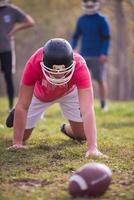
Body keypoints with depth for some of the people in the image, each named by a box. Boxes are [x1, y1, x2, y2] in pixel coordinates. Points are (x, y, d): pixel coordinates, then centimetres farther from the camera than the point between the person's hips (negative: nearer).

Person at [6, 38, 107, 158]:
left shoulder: (79, 67, -44)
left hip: (69, 92, 1)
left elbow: (87, 110, -49)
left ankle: (66, 129, 35)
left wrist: (93, 148, -58)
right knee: (23, 135, 1)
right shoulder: (34, 65, -44)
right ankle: (17, 116, 36)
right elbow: (22, 106, -35)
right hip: (40, 94, 0)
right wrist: (17, 143, -34)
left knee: (82, 134, -1)